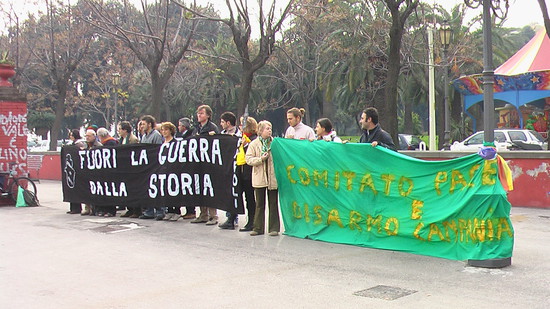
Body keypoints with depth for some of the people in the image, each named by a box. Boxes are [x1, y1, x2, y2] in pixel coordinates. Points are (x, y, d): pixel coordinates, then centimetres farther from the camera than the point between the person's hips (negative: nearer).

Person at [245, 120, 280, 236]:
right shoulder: (254, 144, 2)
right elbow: (248, 159, -3)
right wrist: (261, 159, -13)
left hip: (273, 177, 0)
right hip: (259, 178, 0)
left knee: (273, 204, 5)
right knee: (259, 204, 7)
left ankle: (274, 228, 13)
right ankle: (258, 228, 15)